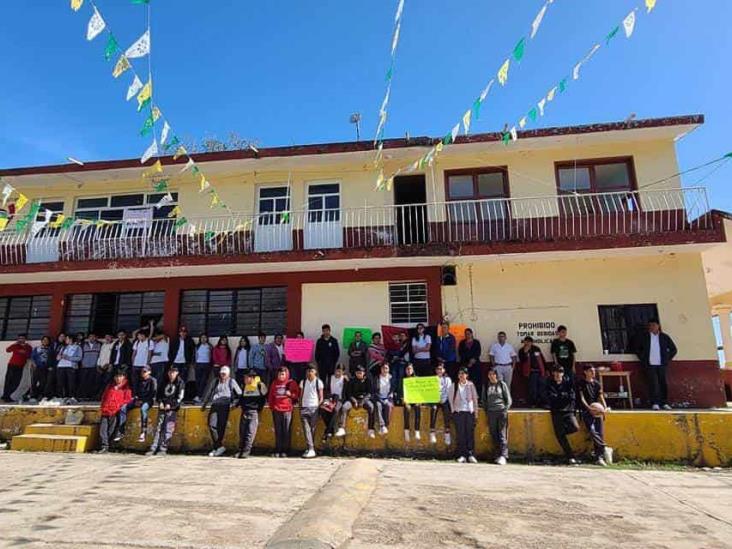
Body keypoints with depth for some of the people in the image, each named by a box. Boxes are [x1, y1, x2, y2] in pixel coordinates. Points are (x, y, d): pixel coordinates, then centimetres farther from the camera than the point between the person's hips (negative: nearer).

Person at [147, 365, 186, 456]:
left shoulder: (180, 383, 0)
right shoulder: (165, 382, 15)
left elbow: (180, 398, -5)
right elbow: (159, 393, 20)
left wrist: (170, 405, -14)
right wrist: (160, 402, 3)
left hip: (172, 408, -4)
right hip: (162, 407, 4)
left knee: (168, 429, -8)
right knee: (159, 427, 0)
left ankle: (163, 449, -6)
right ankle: (153, 448, 0)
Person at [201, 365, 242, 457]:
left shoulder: (231, 382, 9)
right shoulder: (215, 381, 17)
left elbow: (240, 394, 11)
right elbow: (208, 392, 26)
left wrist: (234, 403, 1)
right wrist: (204, 404, 24)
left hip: (225, 406, -3)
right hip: (214, 405, 3)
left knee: (221, 427, -6)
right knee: (212, 425, -12)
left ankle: (217, 447, 7)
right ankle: (220, 446, -4)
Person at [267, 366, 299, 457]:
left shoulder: (291, 383, 1)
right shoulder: (274, 383, 10)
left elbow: (297, 394, 2)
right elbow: (270, 395, 14)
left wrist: (291, 394, -16)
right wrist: (271, 405, 6)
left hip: (287, 410, -3)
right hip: (276, 410, 3)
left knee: (286, 431, 1)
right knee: (278, 431, 8)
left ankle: (285, 451, 8)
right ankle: (277, 451, 14)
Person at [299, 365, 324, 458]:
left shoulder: (319, 382, 2)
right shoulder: (303, 382, 12)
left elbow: (321, 397, 4)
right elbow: (301, 395, 15)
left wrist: (318, 406, -8)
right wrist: (300, 406, 5)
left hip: (314, 408, -2)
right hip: (304, 408, 3)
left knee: (312, 429, 0)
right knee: (306, 429, -6)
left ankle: (311, 449, 7)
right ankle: (310, 449, -5)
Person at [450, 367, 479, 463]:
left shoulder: (470, 385, 5)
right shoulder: (454, 385, 6)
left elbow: (475, 399, 7)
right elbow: (451, 399, 9)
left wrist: (476, 413, 3)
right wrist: (453, 410, 1)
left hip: (470, 412, 0)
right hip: (458, 412, 0)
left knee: (470, 434, -1)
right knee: (460, 434, -1)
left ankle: (470, 455, 5)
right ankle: (462, 455, 4)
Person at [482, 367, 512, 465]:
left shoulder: (502, 384, 4)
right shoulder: (486, 386, 11)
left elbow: (509, 400, 5)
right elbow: (484, 400, 18)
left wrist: (505, 410, -4)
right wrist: (486, 412, 9)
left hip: (501, 412, -3)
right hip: (491, 412, 3)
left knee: (502, 434, -7)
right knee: (494, 434, 3)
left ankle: (503, 456, -7)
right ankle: (499, 453, 13)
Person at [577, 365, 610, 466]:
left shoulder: (597, 383, 16)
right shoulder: (581, 383, 4)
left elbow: (601, 397, 9)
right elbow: (582, 398, -4)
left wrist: (605, 408, -10)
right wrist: (590, 409, -19)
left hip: (598, 411, 3)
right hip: (586, 411, -3)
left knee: (600, 433, -5)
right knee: (592, 431, -23)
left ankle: (599, 457, -1)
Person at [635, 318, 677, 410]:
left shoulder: (664, 337, 5)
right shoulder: (645, 337, 4)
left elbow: (674, 349, 11)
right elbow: (638, 349, 14)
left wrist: (667, 359, 4)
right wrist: (643, 359, 6)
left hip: (661, 365, 1)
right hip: (650, 365, -1)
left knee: (663, 383, 4)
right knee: (653, 383, -5)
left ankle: (664, 403, 14)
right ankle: (655, 403, -3)